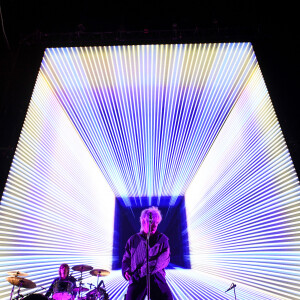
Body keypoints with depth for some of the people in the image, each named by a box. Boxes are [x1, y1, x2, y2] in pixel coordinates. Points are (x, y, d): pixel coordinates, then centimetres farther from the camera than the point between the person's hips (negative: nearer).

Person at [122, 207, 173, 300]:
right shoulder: (133, 240, 14)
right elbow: (126, 259, 20)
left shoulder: (162, 239, 12)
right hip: (137, 278, 0)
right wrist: (126, 270, -2)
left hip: (157, 277, 0)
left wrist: (149, 268, -16)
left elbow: (165, 258, -2)